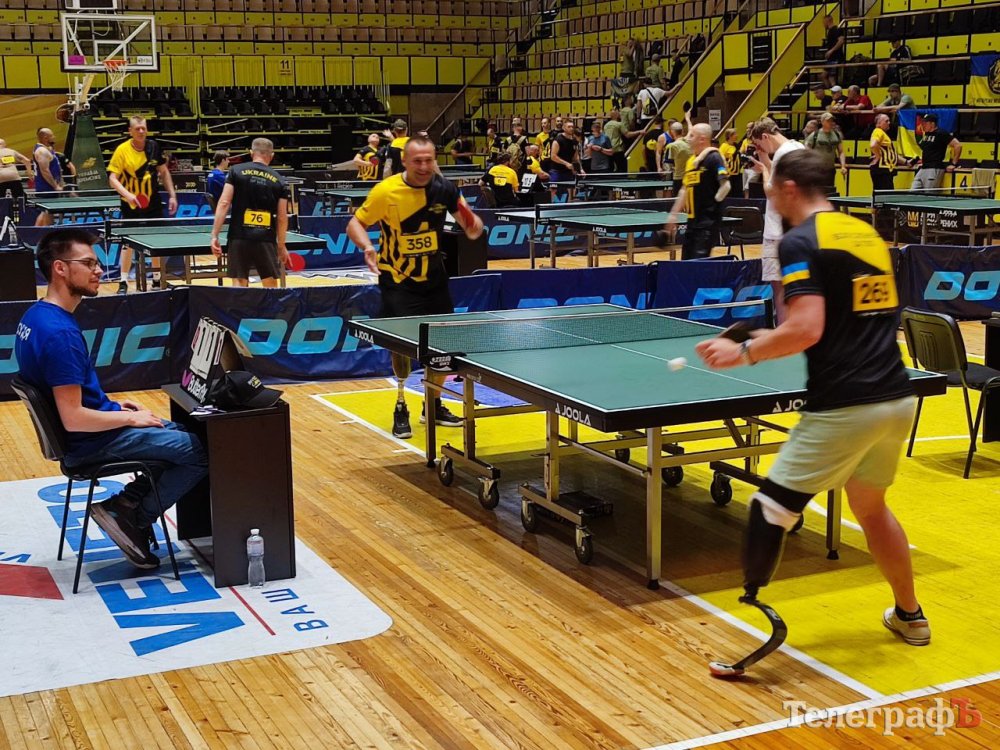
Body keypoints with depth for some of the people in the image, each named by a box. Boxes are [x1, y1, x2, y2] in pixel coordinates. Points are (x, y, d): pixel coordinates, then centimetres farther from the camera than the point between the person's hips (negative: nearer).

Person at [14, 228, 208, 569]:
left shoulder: (35, 316, 5)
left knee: (184, 433, 20)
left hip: (91, 431, 10)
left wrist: (114, 404, 12)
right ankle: (133, 518, 2)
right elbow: (74, 419, -28)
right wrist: (131, 417, -15)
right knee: (202, 451, -10)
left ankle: (128, 501, 12)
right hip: (91, 442, -10)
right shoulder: (59, 333, -27)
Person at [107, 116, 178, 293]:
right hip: (131, 205, -3)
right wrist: (127, 194, -31)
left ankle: (157, 280, 23)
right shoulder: (122, 150, -13)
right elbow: (112, 179, -15)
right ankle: (123, 282, 7)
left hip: (153, 203, 3)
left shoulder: (153, 147, -2)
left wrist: (172, 195, 4)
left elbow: (164, 172, 9)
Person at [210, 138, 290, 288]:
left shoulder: (236, 171, 3)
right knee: (271, 286, 12)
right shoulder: (279, 180, 6)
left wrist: (215, 235, -3)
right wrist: (281, 246, 16)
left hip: (239, 238, -1)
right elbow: (282, 218, 5)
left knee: (239, 284, 1)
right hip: (266, 240, 1)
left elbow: (224, 204, -5)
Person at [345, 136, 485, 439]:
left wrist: (474, 225, -22)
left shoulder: (444, 189, -8)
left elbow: (469, 222, 3)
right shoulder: (386, 191, -16)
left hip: (434, 278, 4)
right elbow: (355, 224, -9)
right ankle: (400, 407, 11)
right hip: (397, 281, -4)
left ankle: (433, 405, 29)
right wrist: (368, 247, -29)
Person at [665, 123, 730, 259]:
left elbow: (725, 186, -19)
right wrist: (673, 214, 20)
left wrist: (711, 204, -13)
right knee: (686, 261, 10)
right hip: (693, 220, 9)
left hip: (708, 221, -9)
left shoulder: (713, 158, -11)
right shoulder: (691, 160, 15)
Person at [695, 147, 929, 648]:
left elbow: (807, 328, -20)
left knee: (771, 511, -1)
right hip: (897, 399, 8)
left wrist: (745, 353, -7)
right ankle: (909, 616, 40)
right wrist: (779, 341, 27)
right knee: (870, 506, 27)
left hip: (843, 408, -8)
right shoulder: (868, 234, 15)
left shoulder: (801, 242, -8)